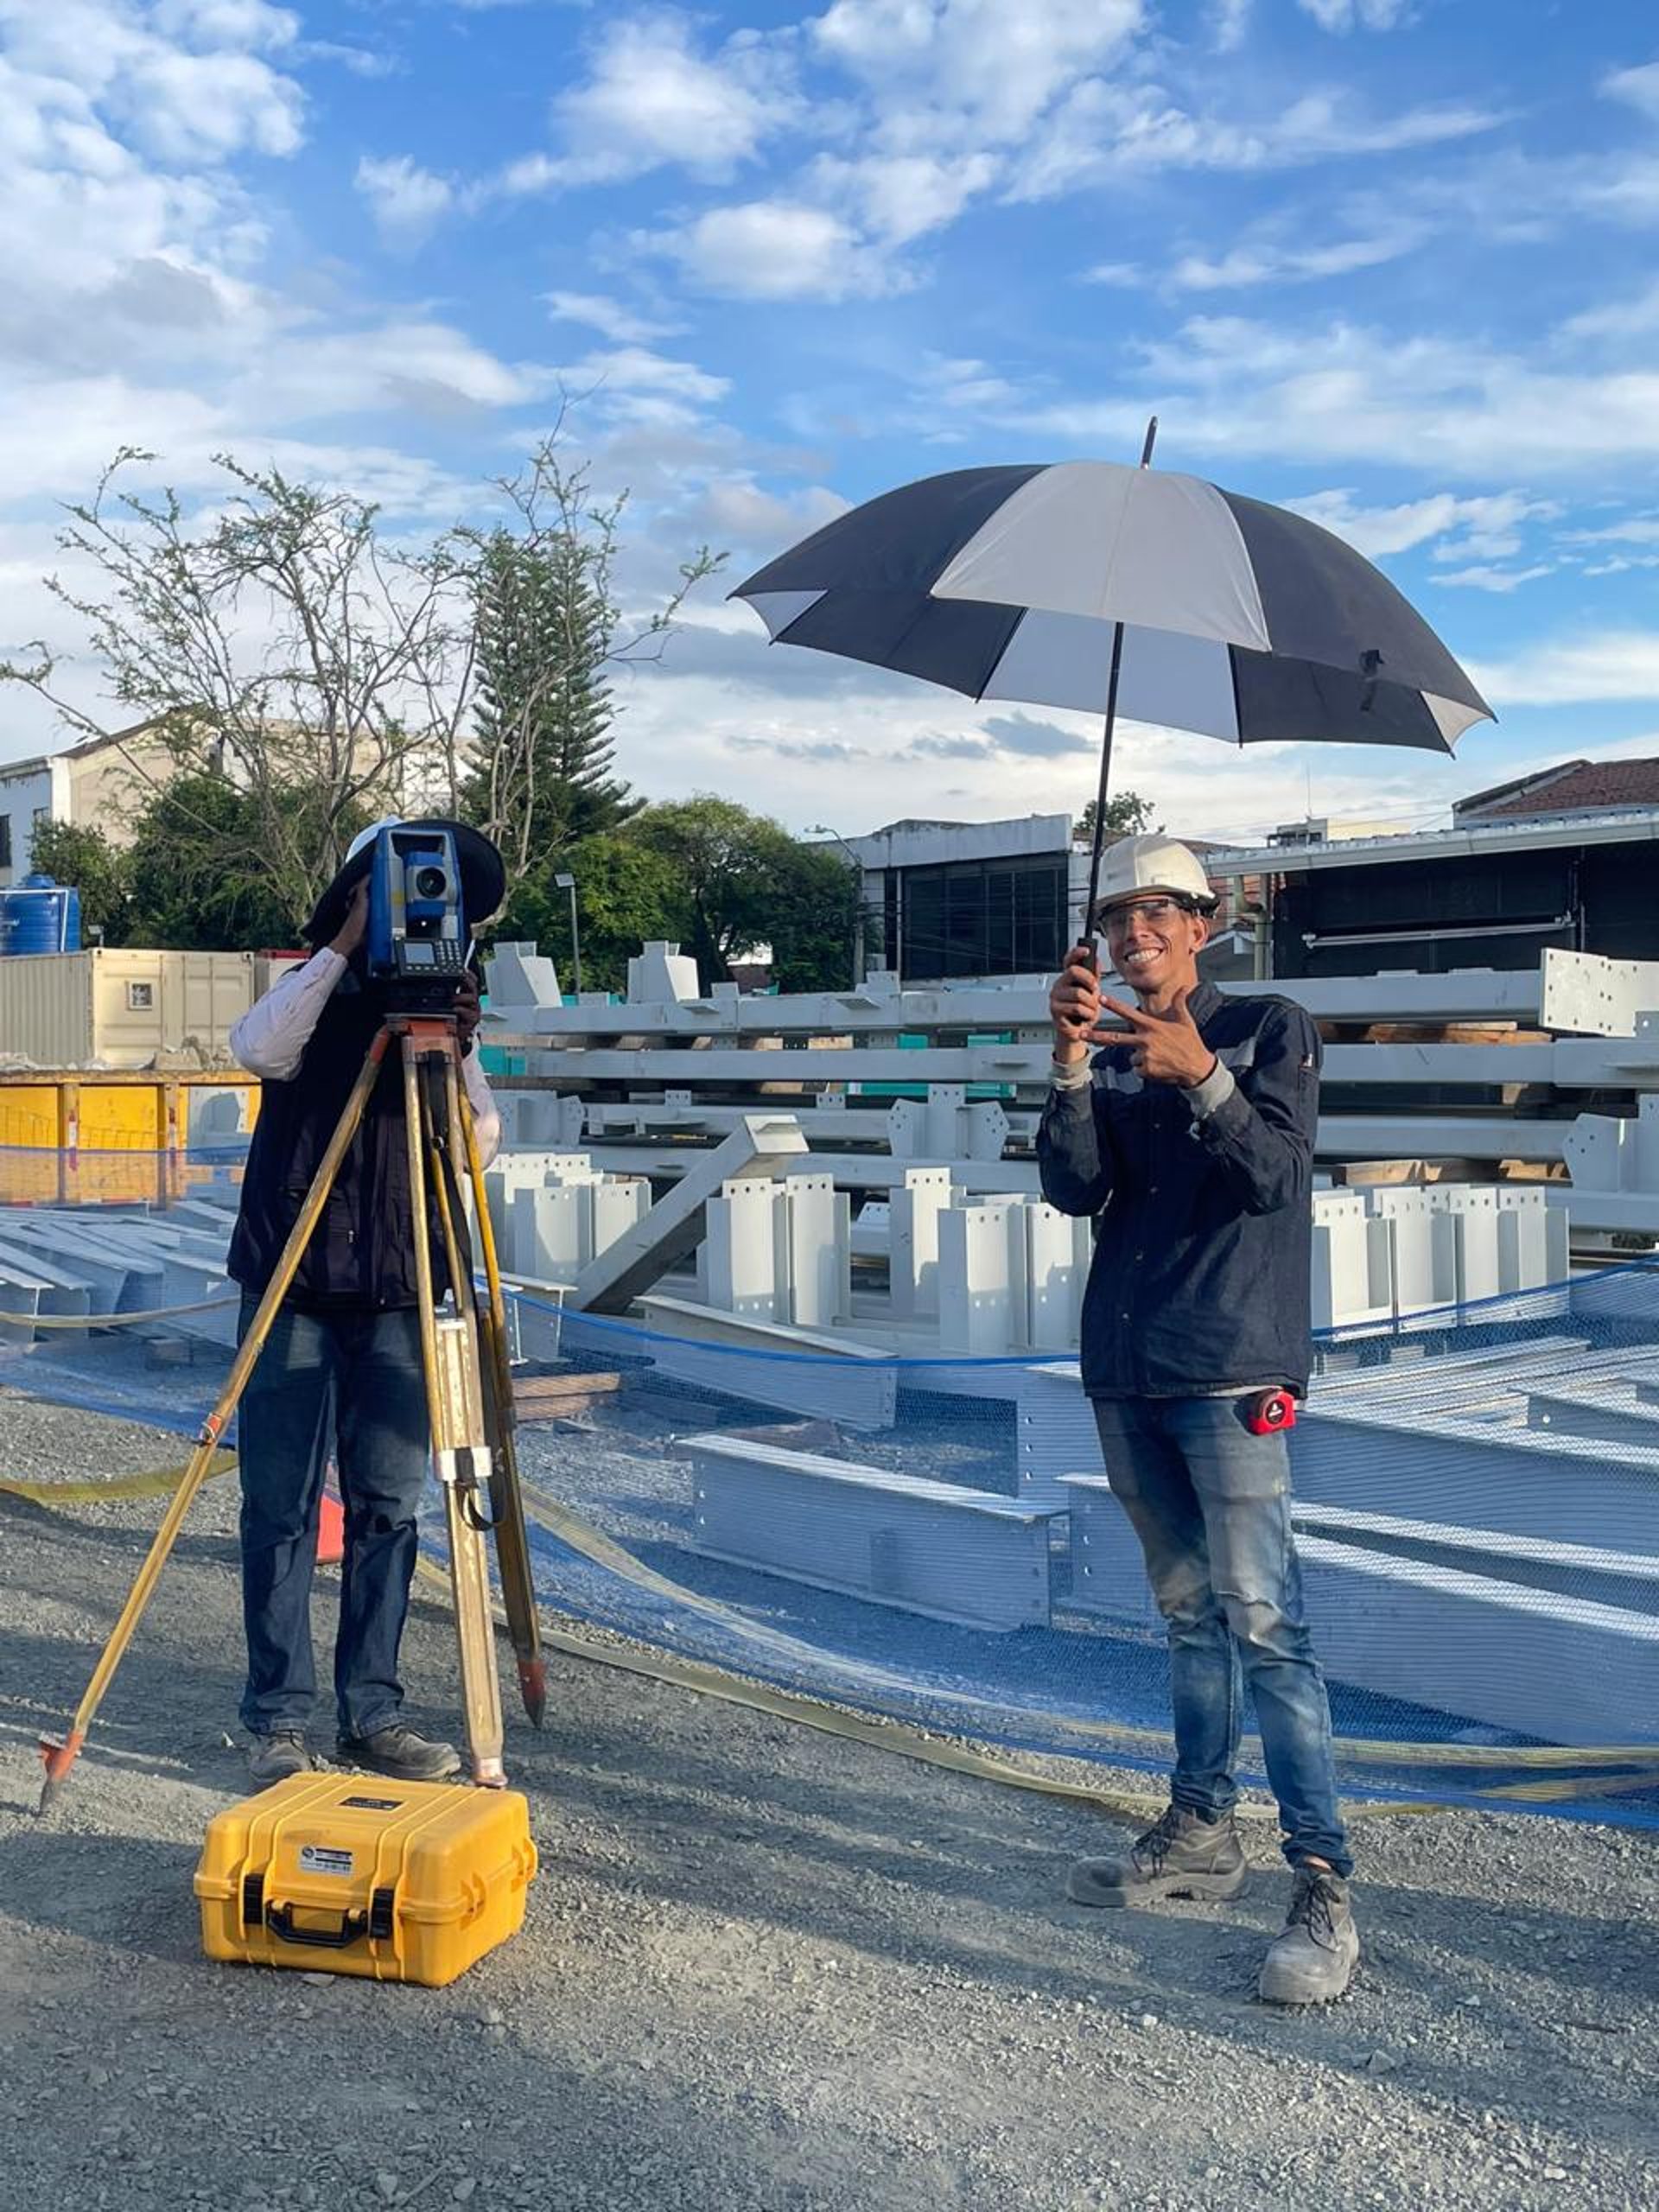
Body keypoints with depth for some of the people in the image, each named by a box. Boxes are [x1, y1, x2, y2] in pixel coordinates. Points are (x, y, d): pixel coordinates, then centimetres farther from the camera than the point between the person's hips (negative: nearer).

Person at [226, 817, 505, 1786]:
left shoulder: (440, 1006, 9)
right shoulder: (316, 996, 3)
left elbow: (482, 1139, -2)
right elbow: (259, 1050, -21)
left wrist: (456, 1050, -18)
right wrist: (346, 944, -20)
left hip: (396, 1302, 3)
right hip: (294, 1293, -3)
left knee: (388, 1508, 5)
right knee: (282, 1510, 0)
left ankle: (374, 1710, 15)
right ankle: (279, 1718, 9)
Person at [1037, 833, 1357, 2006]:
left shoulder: (1272, 1029, 1)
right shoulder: (1113, 1056, 13)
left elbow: (1273, 1176, -13)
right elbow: (1075, 1188, -2)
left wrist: (1200, 1076, -28)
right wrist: (1071, 1059, -15)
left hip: (1230, 1371, -6)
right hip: (1127, 1376, 6)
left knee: (1263, 1620, -12)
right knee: (1188, 1609, 14)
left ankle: (1325, 1887, -9)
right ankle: (1201, 1831, 24)